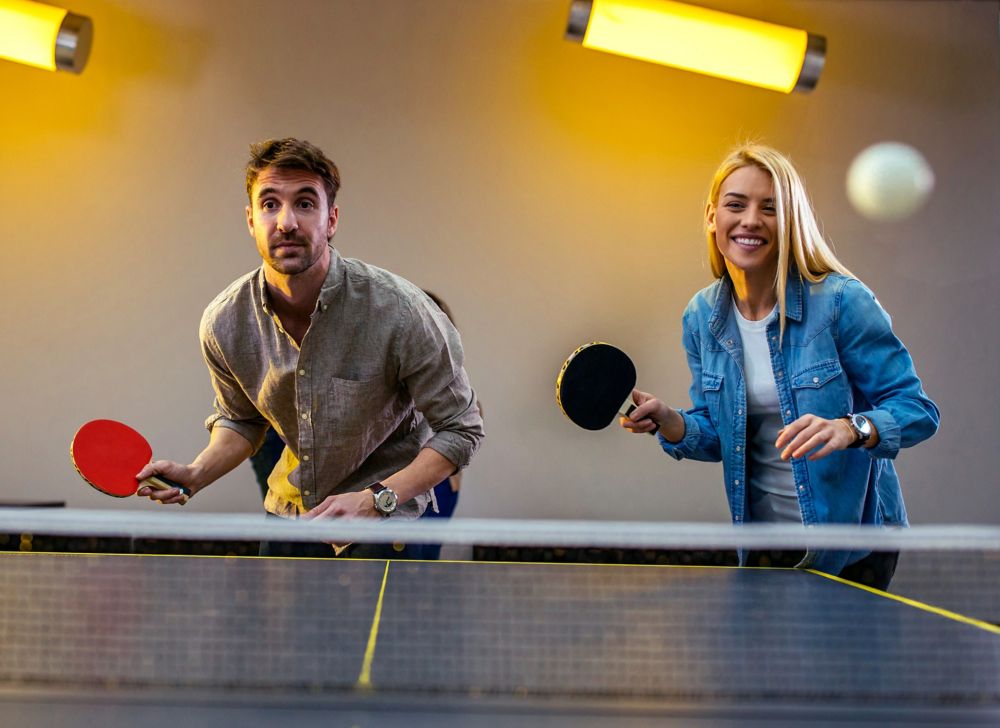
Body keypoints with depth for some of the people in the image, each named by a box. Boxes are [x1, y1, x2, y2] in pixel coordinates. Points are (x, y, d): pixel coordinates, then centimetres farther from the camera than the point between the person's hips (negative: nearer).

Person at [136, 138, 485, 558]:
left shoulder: (400, 311, -26)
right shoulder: (223, 323, -13)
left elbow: (460, 429, -16)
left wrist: (375, 500, -26)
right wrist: (196, 475, -11)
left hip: (388, 511, -4)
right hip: (288, 509, 4)